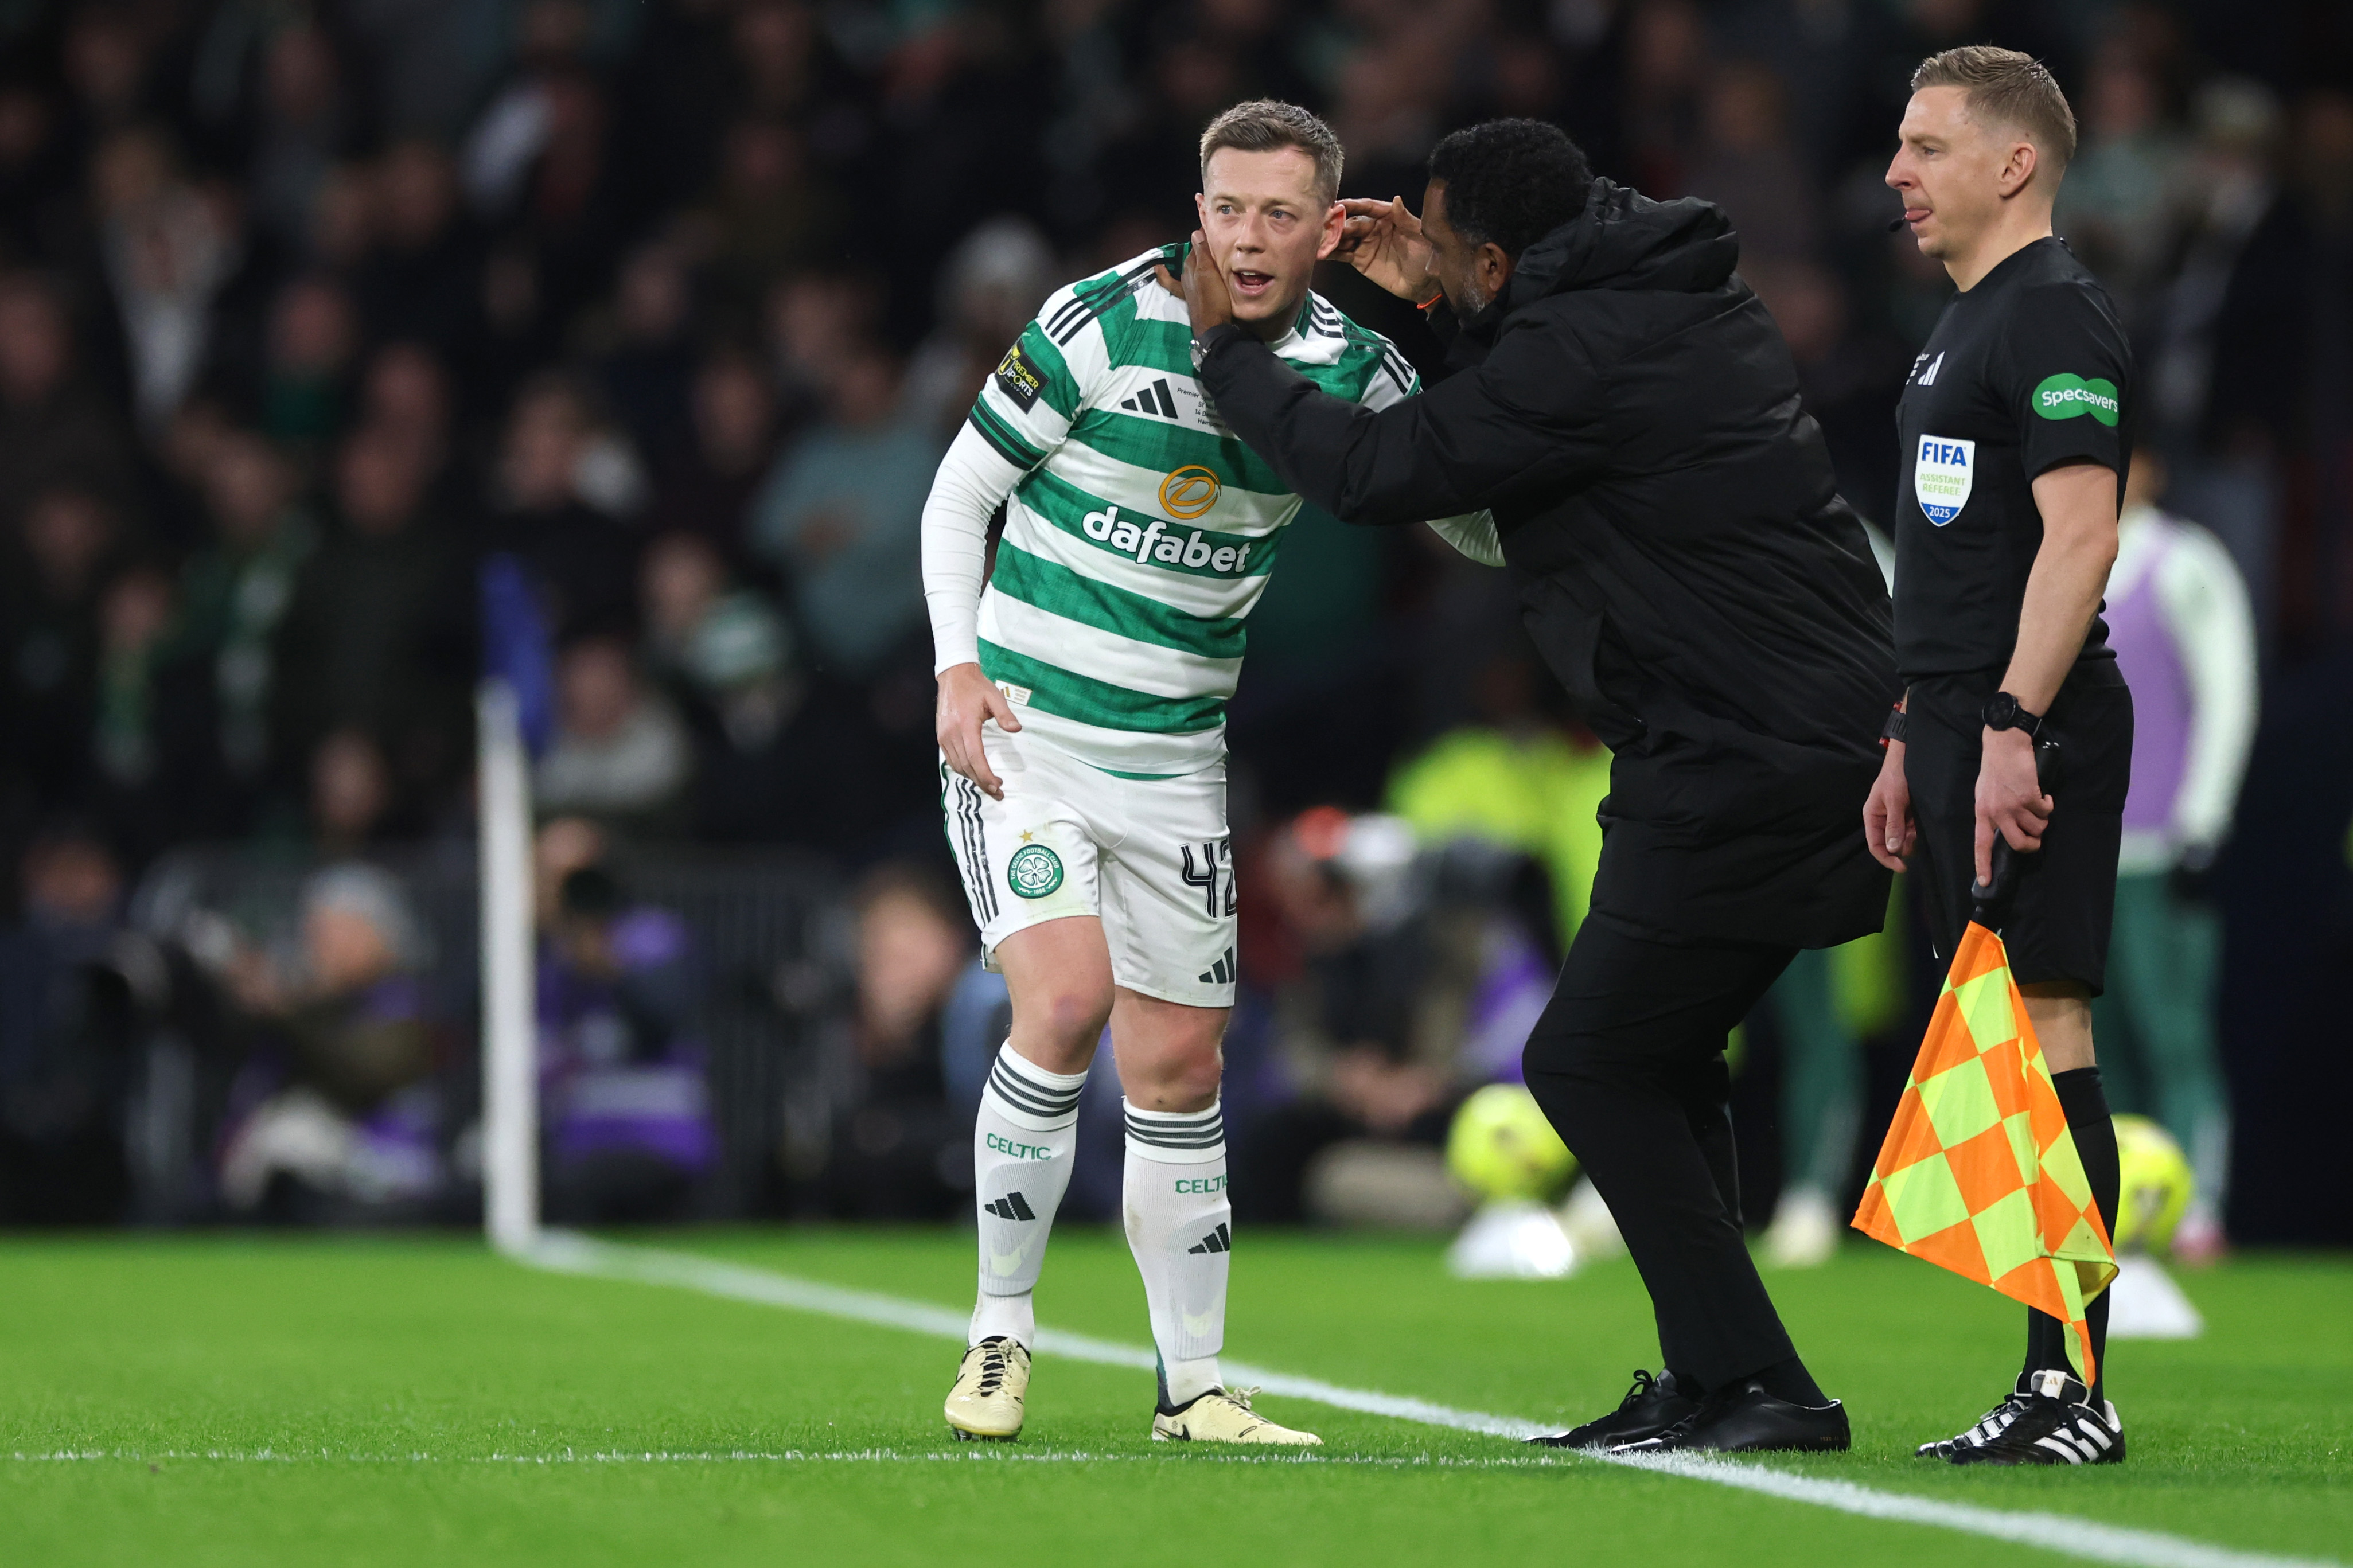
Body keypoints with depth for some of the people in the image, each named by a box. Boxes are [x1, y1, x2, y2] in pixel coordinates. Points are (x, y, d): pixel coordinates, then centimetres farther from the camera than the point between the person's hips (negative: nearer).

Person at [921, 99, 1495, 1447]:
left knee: (1179, 1065, 6)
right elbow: (960, 494, -2)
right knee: (1065, 1002, -21)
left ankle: (1194, 1385, 16)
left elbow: (1483, 516, 2)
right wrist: (959, 668, -13)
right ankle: (1002, 1337, -5)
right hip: (1026, 725, -4)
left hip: (1177, 754, 4)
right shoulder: (1102, 326, -12)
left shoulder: (1353, 367, -3)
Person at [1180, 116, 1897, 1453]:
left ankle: (1756, 1385, -6)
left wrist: (1227, 350, 1)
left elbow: (1375, 472, -13)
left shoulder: (1583, 358, -18)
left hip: (1747, 770, -10)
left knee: (1590, 1062, -3)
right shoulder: (1691, 302, 13)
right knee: (1660, 1057, 18)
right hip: (1825, 732, 10)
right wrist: (1440, 310, 24)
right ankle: (1710, 1386, 18)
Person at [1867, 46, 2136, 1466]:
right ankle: (2050, 1394, 10)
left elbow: (2080, 531, -20)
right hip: (1964, 726, 10)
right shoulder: (1969, 323, 21)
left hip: (2028, 734, -10)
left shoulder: (2054, 316, -10)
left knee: (2043, 1037, -11)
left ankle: (2075, 1392, -11)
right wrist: (1912, 743, 24)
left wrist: (2011, 727, -25)